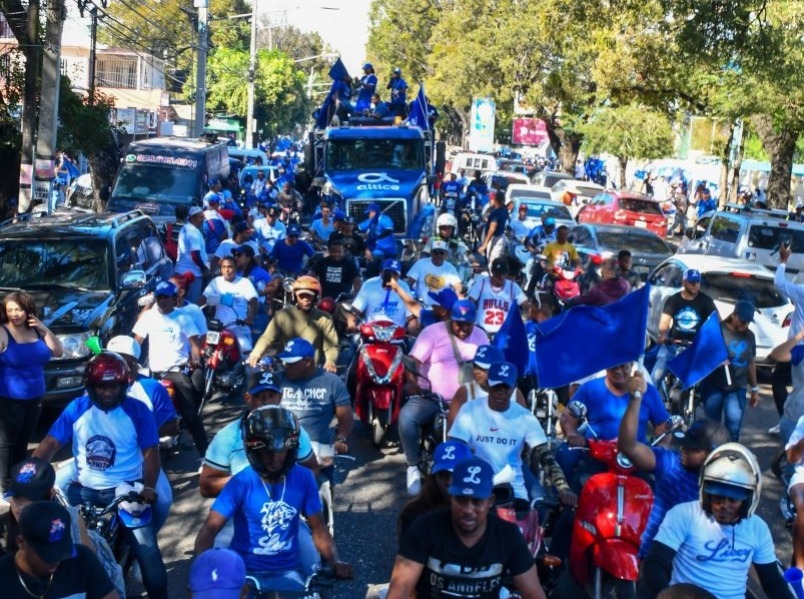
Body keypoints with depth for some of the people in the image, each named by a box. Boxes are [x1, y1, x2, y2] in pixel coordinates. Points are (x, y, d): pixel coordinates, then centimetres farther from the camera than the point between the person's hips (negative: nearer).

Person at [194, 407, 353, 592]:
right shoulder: (241, 483, -13)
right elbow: (209, 529, -17)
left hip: (287, 572, 2)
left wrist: (335, 562, -13)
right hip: (244, 571, -2)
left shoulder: (303, 479, -4)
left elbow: (318, 527, 4)